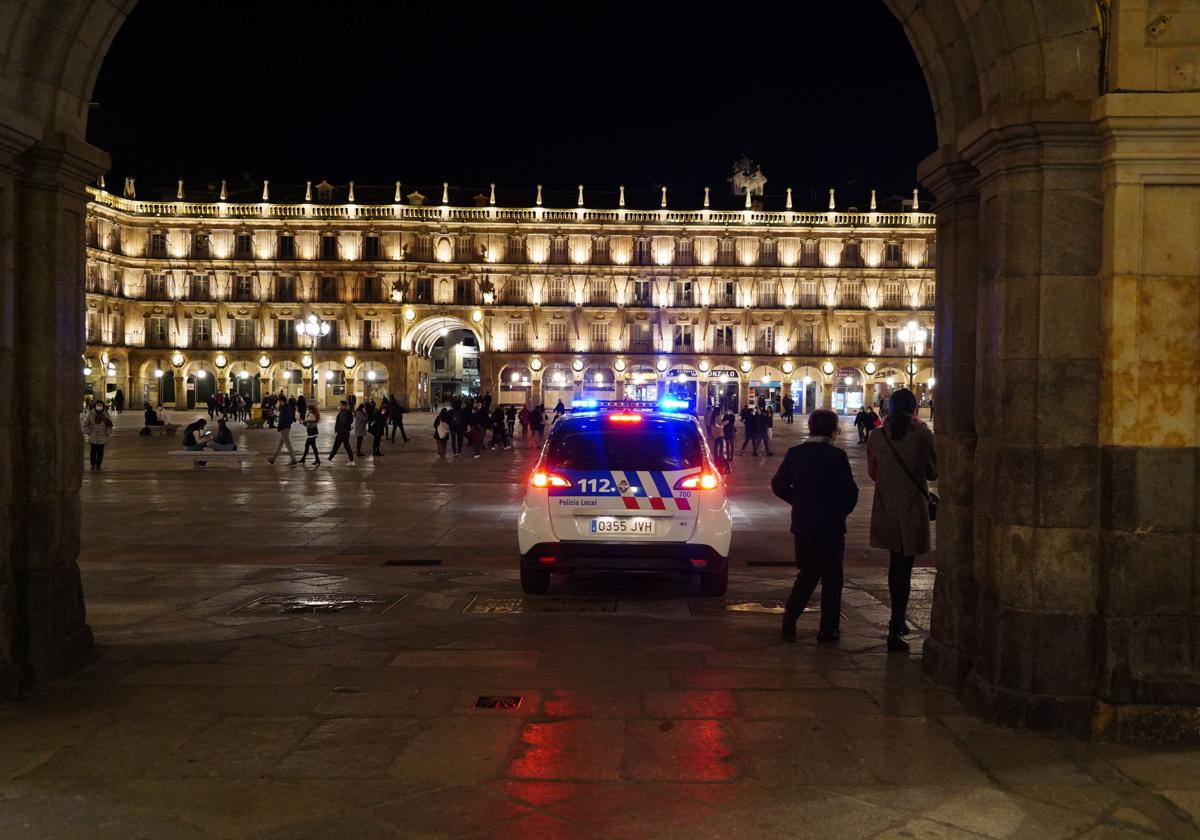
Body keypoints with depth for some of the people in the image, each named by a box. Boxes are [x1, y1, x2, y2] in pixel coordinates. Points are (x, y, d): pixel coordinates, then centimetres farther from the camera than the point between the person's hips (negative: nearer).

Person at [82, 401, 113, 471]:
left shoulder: (105, 414, 2)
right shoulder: (90, 414, -3)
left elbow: (109, 425, 9)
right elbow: (85, 424, 2)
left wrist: (107, 434, 2)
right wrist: (88, 433, -4)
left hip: (102, 438, 1)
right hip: (92, 437, -1)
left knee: (100, 452, 2)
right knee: (93, 451, -2)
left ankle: (98, 465, 14)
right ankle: (93, 465, 13)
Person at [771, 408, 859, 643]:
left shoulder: (795, 453, -1)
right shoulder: (836, 456, -13)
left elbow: (778, 485, 2)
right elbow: (850, 492, -14)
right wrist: (841, 511, 4)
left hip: (802, 524, 4)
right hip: (831, 526, -4)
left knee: (807, 573, 16)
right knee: (831, 577, 8)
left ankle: (788, 624, 9)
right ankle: (829, 630, 11)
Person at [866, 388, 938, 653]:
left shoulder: (877, 436, -2)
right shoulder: (921, 433, -12)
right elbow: (933, 472, -4)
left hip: (886, 508, 4)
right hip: (912, 508, -4)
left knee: (895, 563, 21)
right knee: (904, 567, 0)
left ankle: (898, 621, 31)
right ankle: (895, 630, -3)